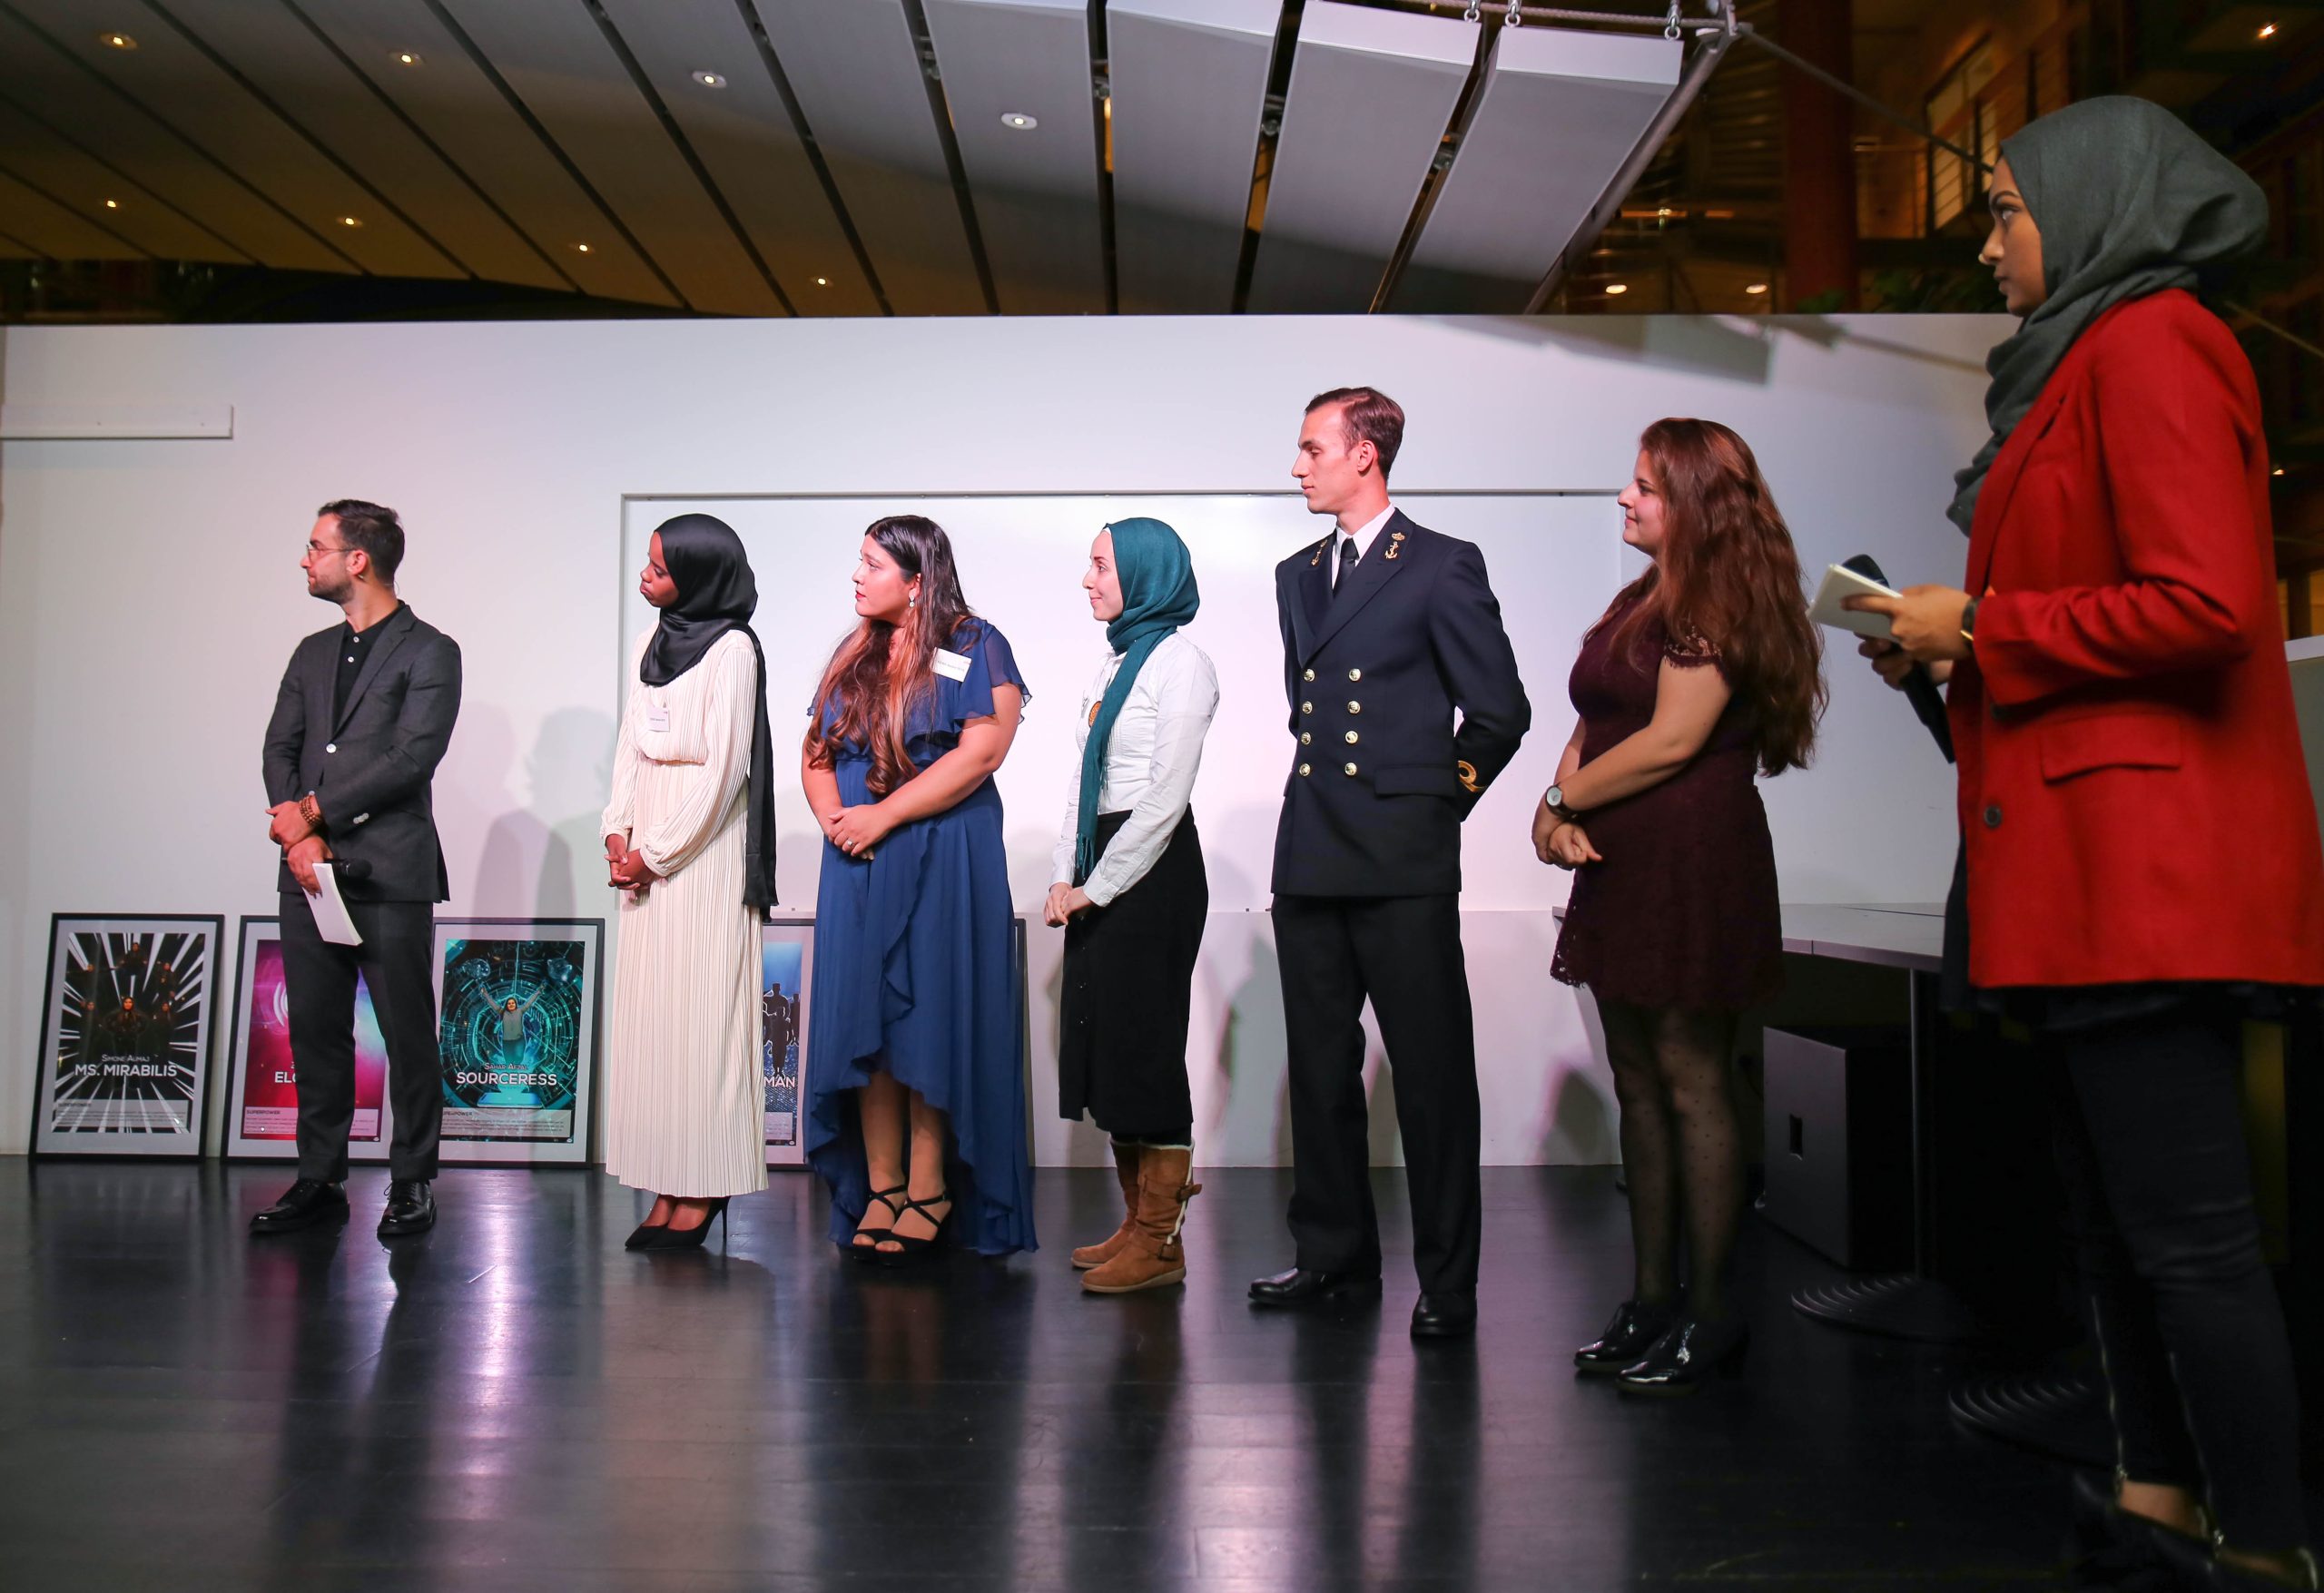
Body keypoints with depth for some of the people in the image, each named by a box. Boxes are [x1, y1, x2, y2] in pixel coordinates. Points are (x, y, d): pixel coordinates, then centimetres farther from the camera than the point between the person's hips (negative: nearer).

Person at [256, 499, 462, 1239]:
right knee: (316, 1031, 9)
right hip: (309, 872, 6)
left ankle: (412, 1184, 9)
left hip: (390, 873, -6)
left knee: (408, 1033, 0)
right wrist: (298, 835, -6)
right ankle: (320, 1181, 18)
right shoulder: (313, 653, 19)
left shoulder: (429, 652, -2)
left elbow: (413, 757, -11)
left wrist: (314, 811, -9)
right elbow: (280, 749, 11)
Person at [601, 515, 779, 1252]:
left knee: (700, 1012, -5)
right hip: (649, 852, 7)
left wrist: (657, 851, -9)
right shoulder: (653, 641, 13)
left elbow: (724, 768, -12)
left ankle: (705, 1189, 2)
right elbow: (631, 743, 15)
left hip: (703, 851, -7)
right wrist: (618, 831, 3)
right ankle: (667, 1187, 11)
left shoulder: (731, 649, -9)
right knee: (649, 1015, 6)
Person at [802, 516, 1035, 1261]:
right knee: (864, 1018, 4)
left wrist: (882, 816, -14)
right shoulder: (854, 655, 15)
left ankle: (930, 1192, 6)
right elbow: (815, 752, 16)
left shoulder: (974, 647, -3)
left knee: (930, 1018, -3)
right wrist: (834, 817, -5)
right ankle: (880, 1188, 12)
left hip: (944, 860, -5)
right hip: (858, 864, 6)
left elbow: (980, 753, -14)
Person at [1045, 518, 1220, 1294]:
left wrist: (1098, 886, -14)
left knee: (1145, 1045, -5)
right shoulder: (1114, 664, 17)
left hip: (1154, 871, -9)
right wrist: (1065, 877, 9)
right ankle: (1135, 1224, 20)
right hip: (1100, 872, 9)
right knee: (1101, 1042, 10)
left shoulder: (1178, 662, -10)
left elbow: (1164, 797, -16)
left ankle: (1161, 1243, 4)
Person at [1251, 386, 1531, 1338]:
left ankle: (1447, 1282, 11)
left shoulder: (1443, 567, -4)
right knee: (1319, 1069, 12)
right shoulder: (1297, 575, 16)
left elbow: (1501, 710, -3)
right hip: (1309, 858, 7)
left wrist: (1433, 798, 4)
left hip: (1402, 863, -6)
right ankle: (1336, 1258, 25)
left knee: (1432, 1074, 0)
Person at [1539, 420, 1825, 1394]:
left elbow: (1673, 739, -16)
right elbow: (1592, 725, 15)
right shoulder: (1641, 599, 18)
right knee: (1639, 1085, 11)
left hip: (1691, 867, -9)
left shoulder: (1713, 600, -9)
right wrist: (1553, 815, -2)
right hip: (1623, 872, 9)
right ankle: (1650, 1300, 19)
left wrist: (1566, 798, -6)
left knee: (1691, 1080, -5)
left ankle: (1710, 1314, 5)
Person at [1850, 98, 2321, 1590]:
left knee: (2188, 1232, -6)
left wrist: (1978, 626, -11)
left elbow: (2204, 604, -20)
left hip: (2143, 857, -10)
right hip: (2093, 860, 10)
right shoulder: (2090, 359, 22)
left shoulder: (2149, 344, -8)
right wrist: (1952, 645, 10)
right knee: (2117, 1216, 15)